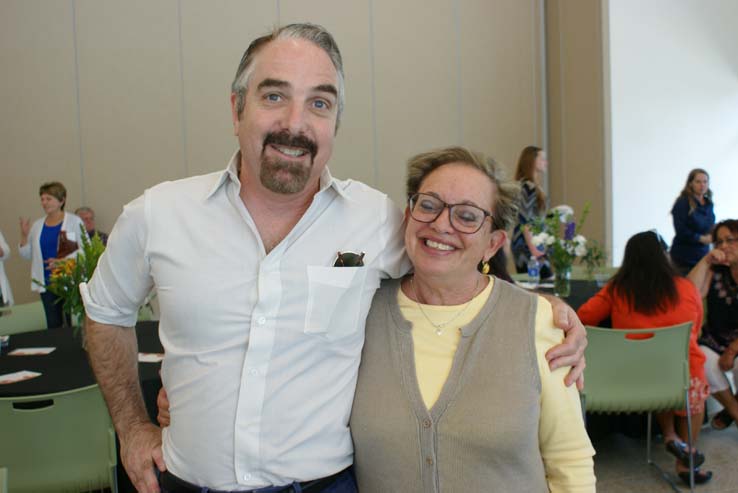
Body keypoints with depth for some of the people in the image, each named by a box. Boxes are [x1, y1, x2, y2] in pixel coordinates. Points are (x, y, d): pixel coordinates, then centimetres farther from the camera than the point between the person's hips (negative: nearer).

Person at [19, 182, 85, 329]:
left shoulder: (74, 221, -4)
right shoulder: (37, 225, 12)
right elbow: (28, 255, 15)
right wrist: (24, 236, -1)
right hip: (47, 283, 5)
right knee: (53, 324, 9)